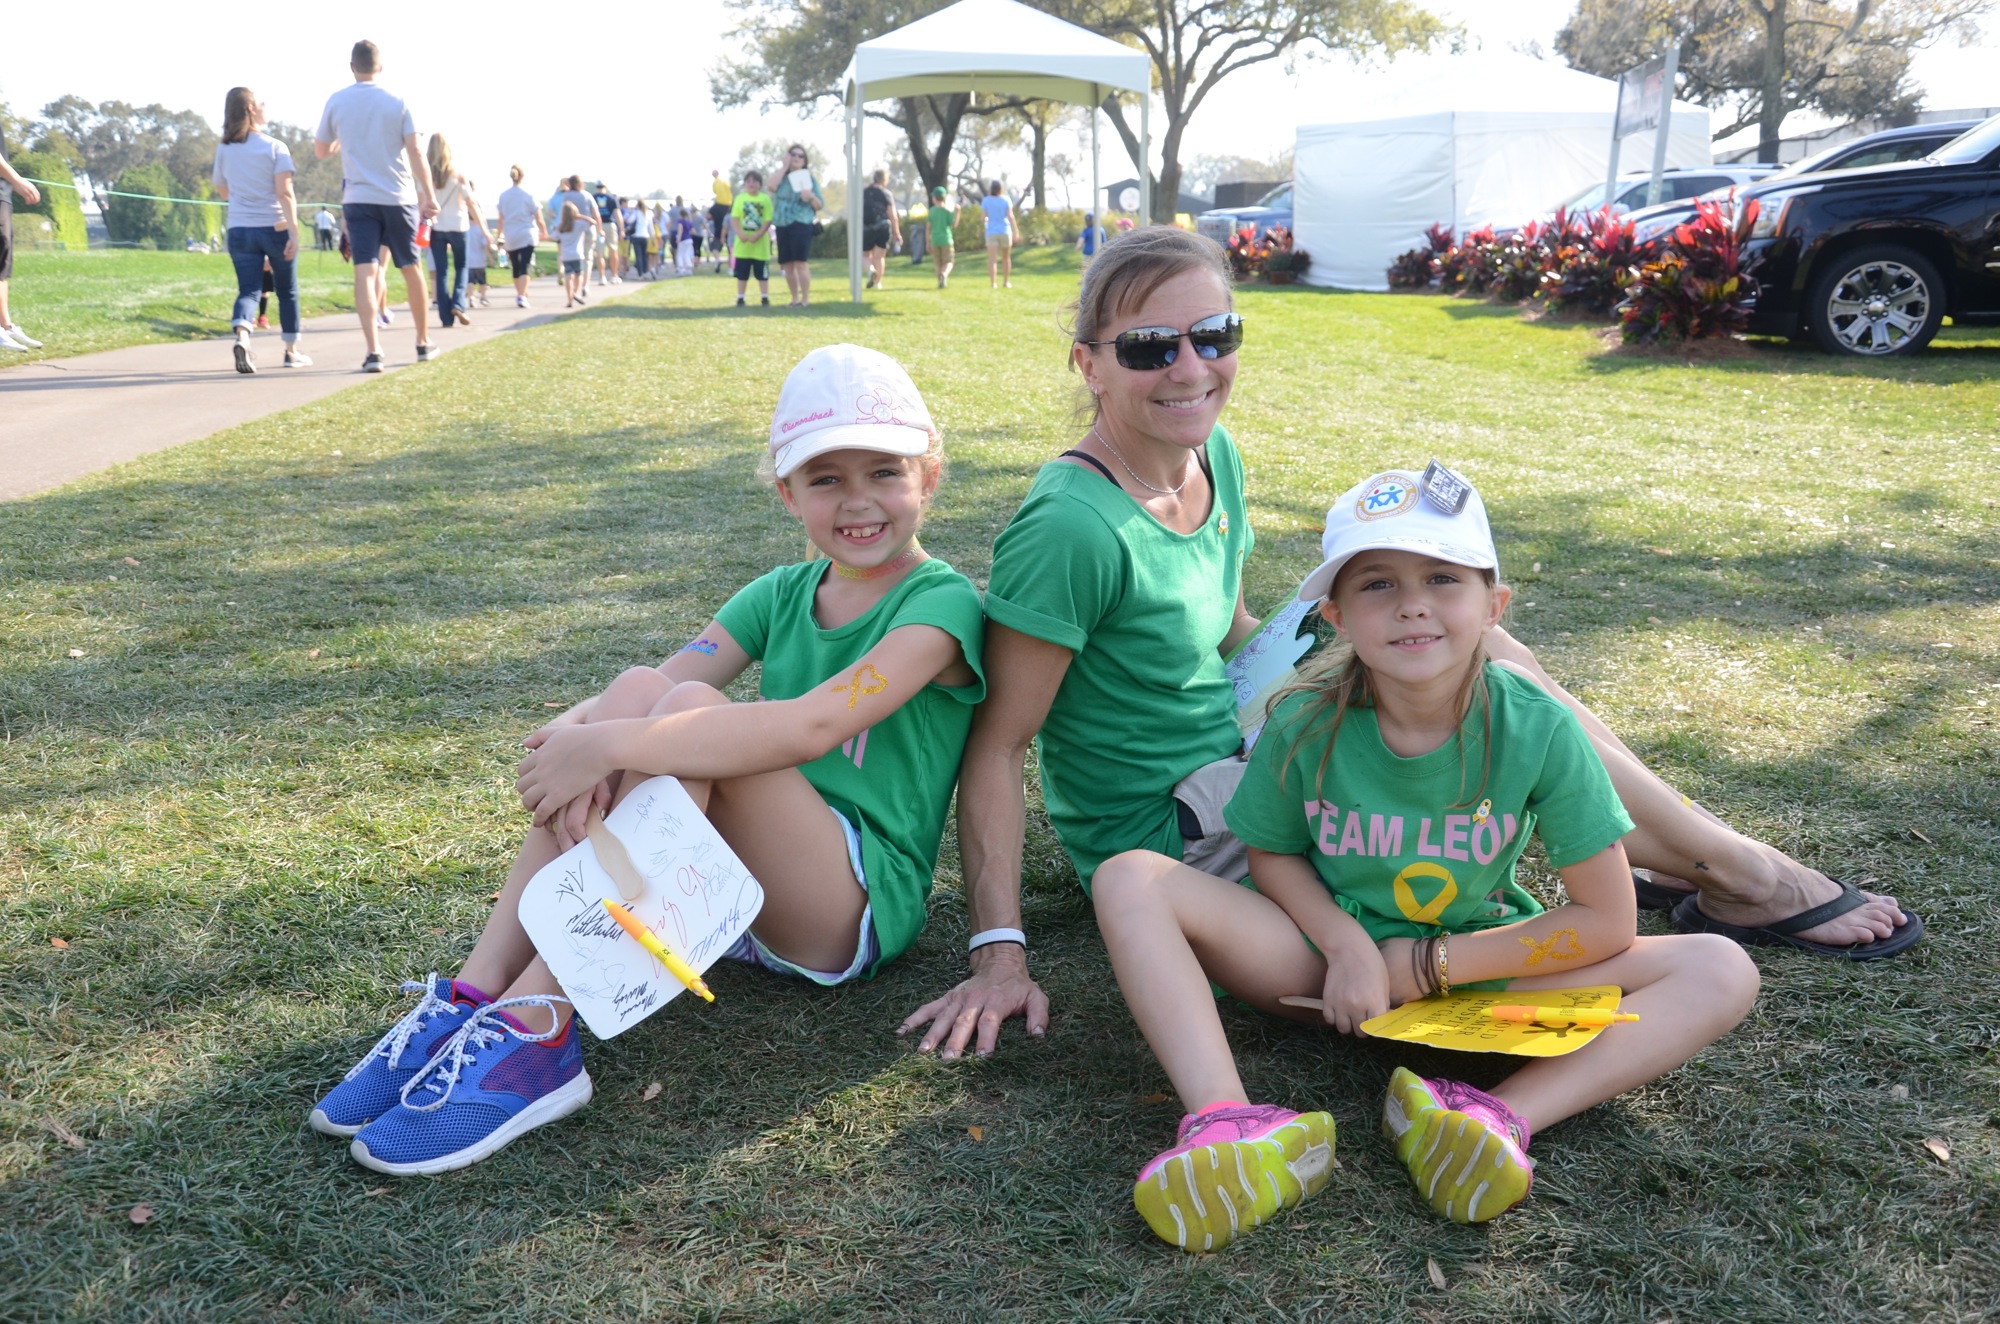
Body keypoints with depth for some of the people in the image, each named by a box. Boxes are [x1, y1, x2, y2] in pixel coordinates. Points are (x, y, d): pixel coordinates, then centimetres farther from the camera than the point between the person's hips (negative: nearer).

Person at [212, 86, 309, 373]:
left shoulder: (224, 149, 6)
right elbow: (285, 193, -16)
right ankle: (291, 351, 21)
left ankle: (241, 336, -28)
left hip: (239, 231, 3)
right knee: (287, 291, 13)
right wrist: (294, 233, -18)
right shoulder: (275, 147, -7)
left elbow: (223, 193, 16)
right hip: (275, 228, -3)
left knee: (248, 290, 1)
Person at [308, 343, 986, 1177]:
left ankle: (533, 1034, -31)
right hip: (740, 885, 6)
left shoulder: (940, 605, -10)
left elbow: (814, 726, -28)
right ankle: (477, 997, -22)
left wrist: (612, 744, -33)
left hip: (860, 910, -6)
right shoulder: (782, 595, 10)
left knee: (691, 710, -28)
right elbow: (649, 691, -4)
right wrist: (586, 732, -28)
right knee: (644, 689, -19)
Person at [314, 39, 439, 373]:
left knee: (364, 271, -7)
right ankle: (423, 342, 25)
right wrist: (428, 195, -4)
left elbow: (320, 151, 14)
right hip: (398, 197, 0)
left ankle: (374, 350, -22)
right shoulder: (397, 102, 1)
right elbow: (415, 151, -7)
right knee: (411, 268, 14)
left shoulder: (336, 102, 5)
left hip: (358, 198, 0)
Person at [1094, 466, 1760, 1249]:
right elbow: (1271, 854, 0)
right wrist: (1346, 945, -20)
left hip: (1476, 969, 0)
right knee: (1130, 881, -22)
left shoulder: (1537, 729, -20)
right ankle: (1229, 1126, -39)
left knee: (1722, 973, -20)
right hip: (1332, 958, 0)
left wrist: (1427, 964, -16)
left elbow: (1607, 921, -14)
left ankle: (1500, 1117, -38)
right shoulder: (1306, 723, -17)